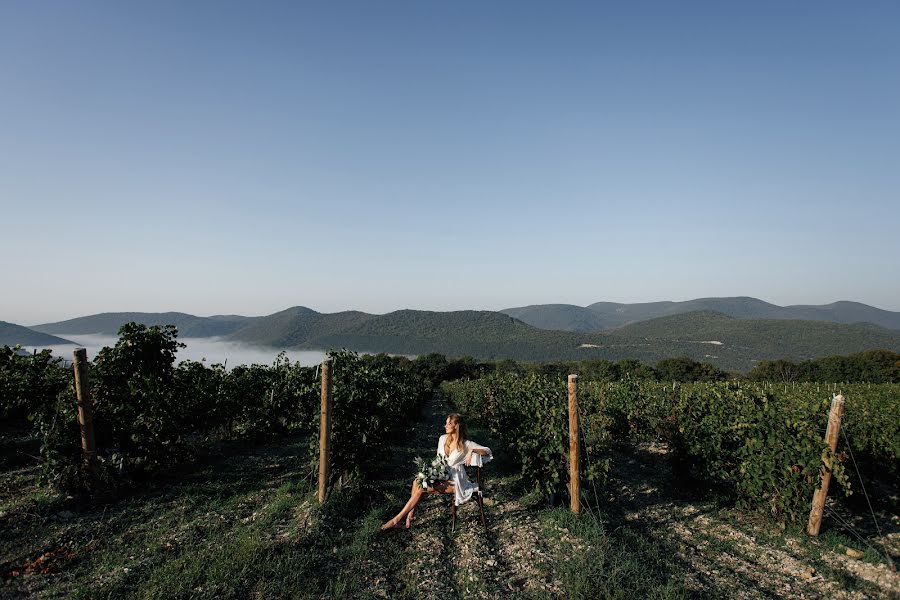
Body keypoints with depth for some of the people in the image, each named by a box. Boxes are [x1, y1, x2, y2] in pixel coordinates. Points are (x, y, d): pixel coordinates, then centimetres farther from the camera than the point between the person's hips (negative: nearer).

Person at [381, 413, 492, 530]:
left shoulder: (466, 444, -9)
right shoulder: (443, 439, 7)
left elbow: (487, 451, -11)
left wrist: (472, 450, -26)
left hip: (454, 481, -6)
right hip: (441, 476, 6)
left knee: (422, 489, -24)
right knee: (417, 482, -22)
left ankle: (397, 520, -18)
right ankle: (410, 515, -19)